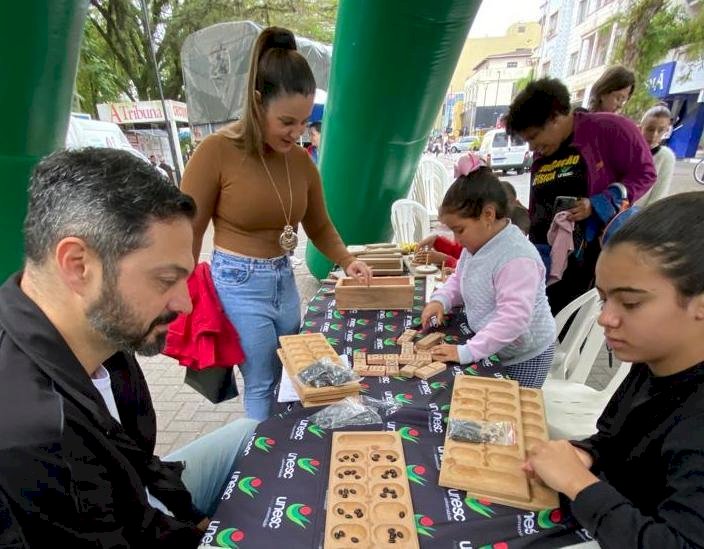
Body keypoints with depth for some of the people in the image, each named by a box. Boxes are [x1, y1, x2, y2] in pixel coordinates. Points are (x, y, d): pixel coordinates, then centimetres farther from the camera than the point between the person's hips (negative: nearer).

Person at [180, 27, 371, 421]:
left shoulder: (302, 160, 2)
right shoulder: (217, 151, -15)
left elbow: (319, 225, 13)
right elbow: (187, 231, -9)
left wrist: (347, 261, -2)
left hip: (285, 281, 6)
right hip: (238, 285, -6)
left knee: (281, 380, 19)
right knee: (261, 385, 5)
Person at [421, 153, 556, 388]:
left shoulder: (516, 260, -31)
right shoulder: (478, 243, -2)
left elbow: (513, 318, -36)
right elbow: (459, 279, 12)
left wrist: (467, 352, -37)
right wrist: (441, 300, -8)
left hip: (525, 357, -8)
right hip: (492, 348, 8)